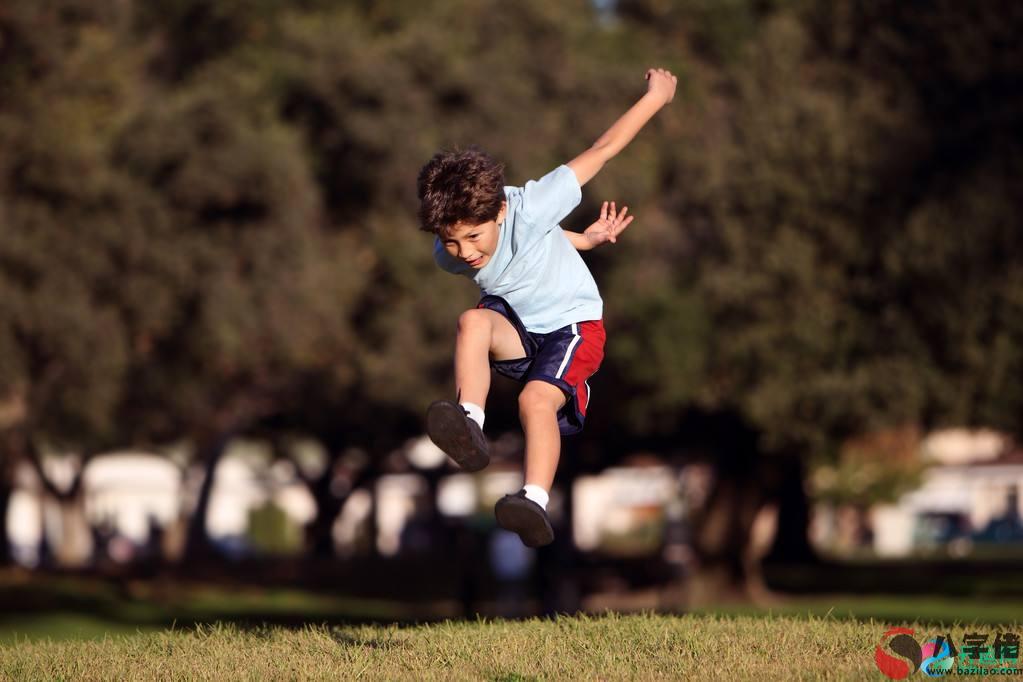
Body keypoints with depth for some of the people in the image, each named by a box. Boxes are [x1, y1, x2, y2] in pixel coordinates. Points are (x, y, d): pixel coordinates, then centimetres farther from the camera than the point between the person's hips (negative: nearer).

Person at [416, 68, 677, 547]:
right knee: (473, 322, -30)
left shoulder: (527, 209, -30)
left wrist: (657, 95, -14)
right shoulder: (448, 255, -14)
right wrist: (583, 240, 11)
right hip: (515, 328, 4)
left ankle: (536, 502, -47)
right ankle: (470, 428, -38)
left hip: (573, 324, -4)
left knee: (537, 398, -32)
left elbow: (602, 150, -22)